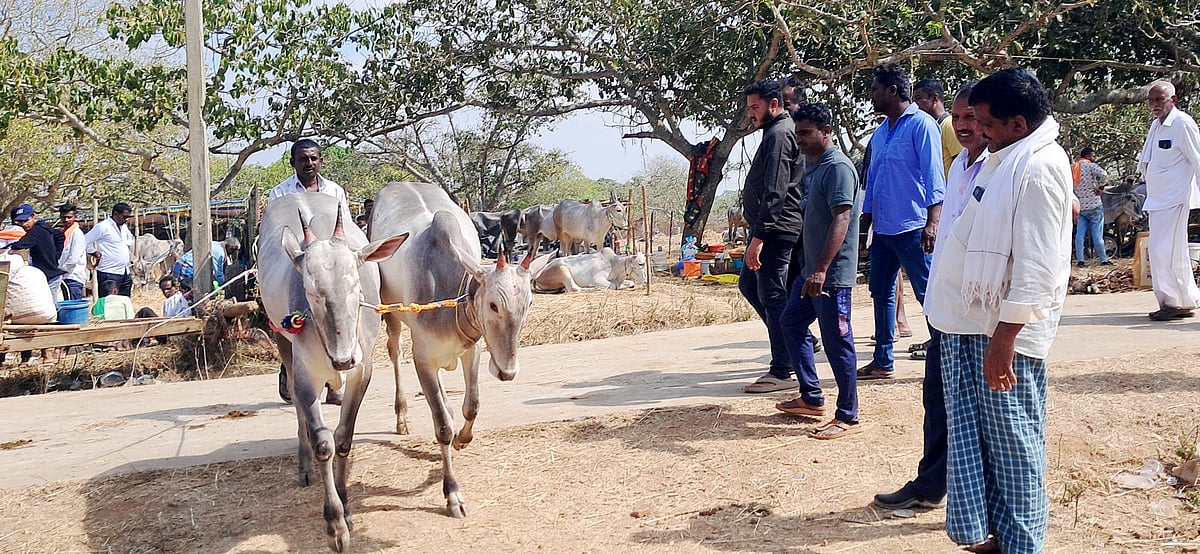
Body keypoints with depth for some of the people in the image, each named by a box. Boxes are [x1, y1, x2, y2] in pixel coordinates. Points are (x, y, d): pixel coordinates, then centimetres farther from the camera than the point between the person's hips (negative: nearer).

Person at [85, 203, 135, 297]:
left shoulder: (124, 227, 15)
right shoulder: (103, 227, -9)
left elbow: (130, 237, 37)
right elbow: (86, 241, -12)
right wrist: (95, 253, -6)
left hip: (125, 273, 8)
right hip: (109, 273, -8)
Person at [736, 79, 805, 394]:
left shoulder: (779, 134, -14)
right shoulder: (779, 131, 18)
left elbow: (775, 191, -23)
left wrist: (758, 237, -26)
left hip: (775, 229, -11)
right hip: (769, 229, 11)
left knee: (772, 296, -6)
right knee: (748, 284, 18)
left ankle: (781, 373, 0)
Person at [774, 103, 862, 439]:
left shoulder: (838, 167, -16)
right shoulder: (815, 168, 14)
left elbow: (841, 220, -25)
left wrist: (822, 269, -30)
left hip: (831, 274, -11)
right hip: (811, 270, 11)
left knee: (837, 342, -3)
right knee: (791, 323, 18)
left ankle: (848, 417, 8)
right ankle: (811, 398, 28)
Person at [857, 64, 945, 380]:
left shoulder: (921, 124, -8)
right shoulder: (880, 132, 16)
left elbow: (933, 176, -14)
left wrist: (932, 222, -22)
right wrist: (865, 223, 19)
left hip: (912, 229, -9)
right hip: (882, 229, 9)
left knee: (929, 294, -4)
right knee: (880, 293, 12)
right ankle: (882, 362, 21)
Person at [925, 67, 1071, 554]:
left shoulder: (1039, 168, -17)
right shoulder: (1006, 157, 13)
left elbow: (1036, 266, -22)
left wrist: (1004, 338, -23)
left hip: (1003, 330, -9)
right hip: (968, 320, 9)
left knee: (1010, 442, 2)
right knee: (972, 438, 13)